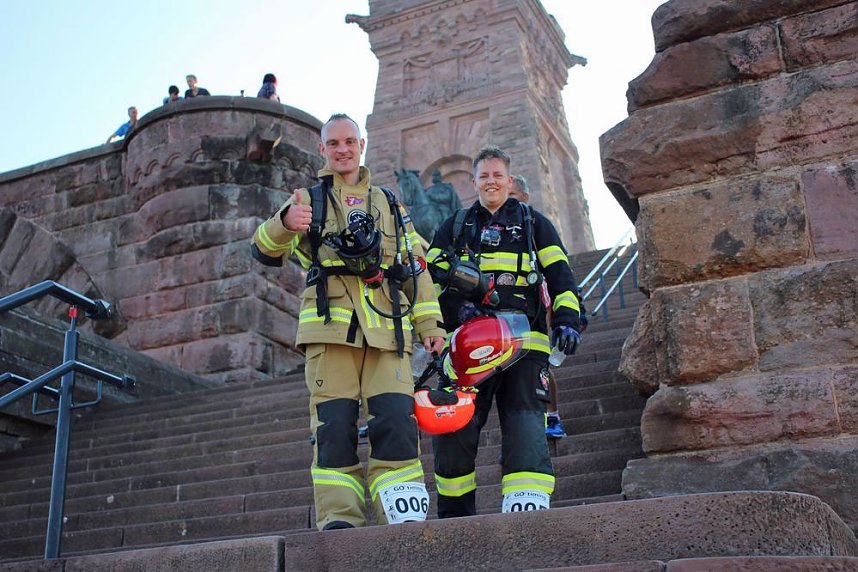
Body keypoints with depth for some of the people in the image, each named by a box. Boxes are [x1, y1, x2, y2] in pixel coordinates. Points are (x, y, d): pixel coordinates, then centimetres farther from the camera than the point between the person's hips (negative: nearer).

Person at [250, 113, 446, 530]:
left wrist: (429, 324, 10)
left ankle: (404, 519, -7)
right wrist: (284, 223, -22)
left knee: (395, 419, -10)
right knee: (334, 425, -8)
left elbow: (416, 267, 23)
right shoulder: (309, 199, 18)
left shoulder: (389, 204, 26)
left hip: (387, 327, 1)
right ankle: (338, 519, -4)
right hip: (330, 323, -1)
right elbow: (265, 251, 2)